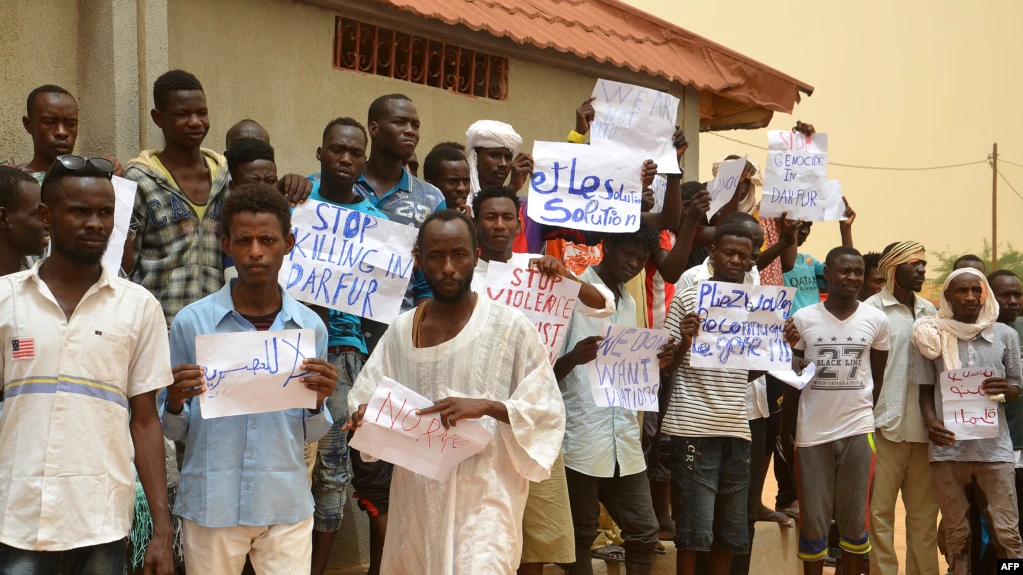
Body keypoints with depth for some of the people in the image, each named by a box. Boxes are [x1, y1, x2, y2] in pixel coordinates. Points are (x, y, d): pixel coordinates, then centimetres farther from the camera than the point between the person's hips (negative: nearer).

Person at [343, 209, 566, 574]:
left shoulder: (510, 327, -7)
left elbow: (548, 412, -6)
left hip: (483, 500, -5)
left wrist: (486, 406, -21)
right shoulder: (400, 330, 8)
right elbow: (365, 397, 13)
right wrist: (364, 416, -9)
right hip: (415, 500, 5)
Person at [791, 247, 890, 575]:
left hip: (858, 431, 1)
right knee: (813, 523, 6)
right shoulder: (803, 319, -2)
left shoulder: (876, 320, 1)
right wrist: (787, 429, 3)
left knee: (855, 522, 8)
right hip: (812, 432, -1)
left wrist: (865, 413, 12)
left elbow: (878, 375, 11)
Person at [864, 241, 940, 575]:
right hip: (887, 425, -5)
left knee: (925, 511, 9)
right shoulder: (872, 309, -2)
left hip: (924, 428, 5)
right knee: (880, 510, -2)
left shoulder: (930, 311, 15)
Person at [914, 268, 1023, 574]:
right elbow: (925, 389, 6)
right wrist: (930, 421, -14)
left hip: (994, 446, 0)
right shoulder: (934, 335, 2)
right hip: (948, 447, 0)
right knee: (956, 535, 9)